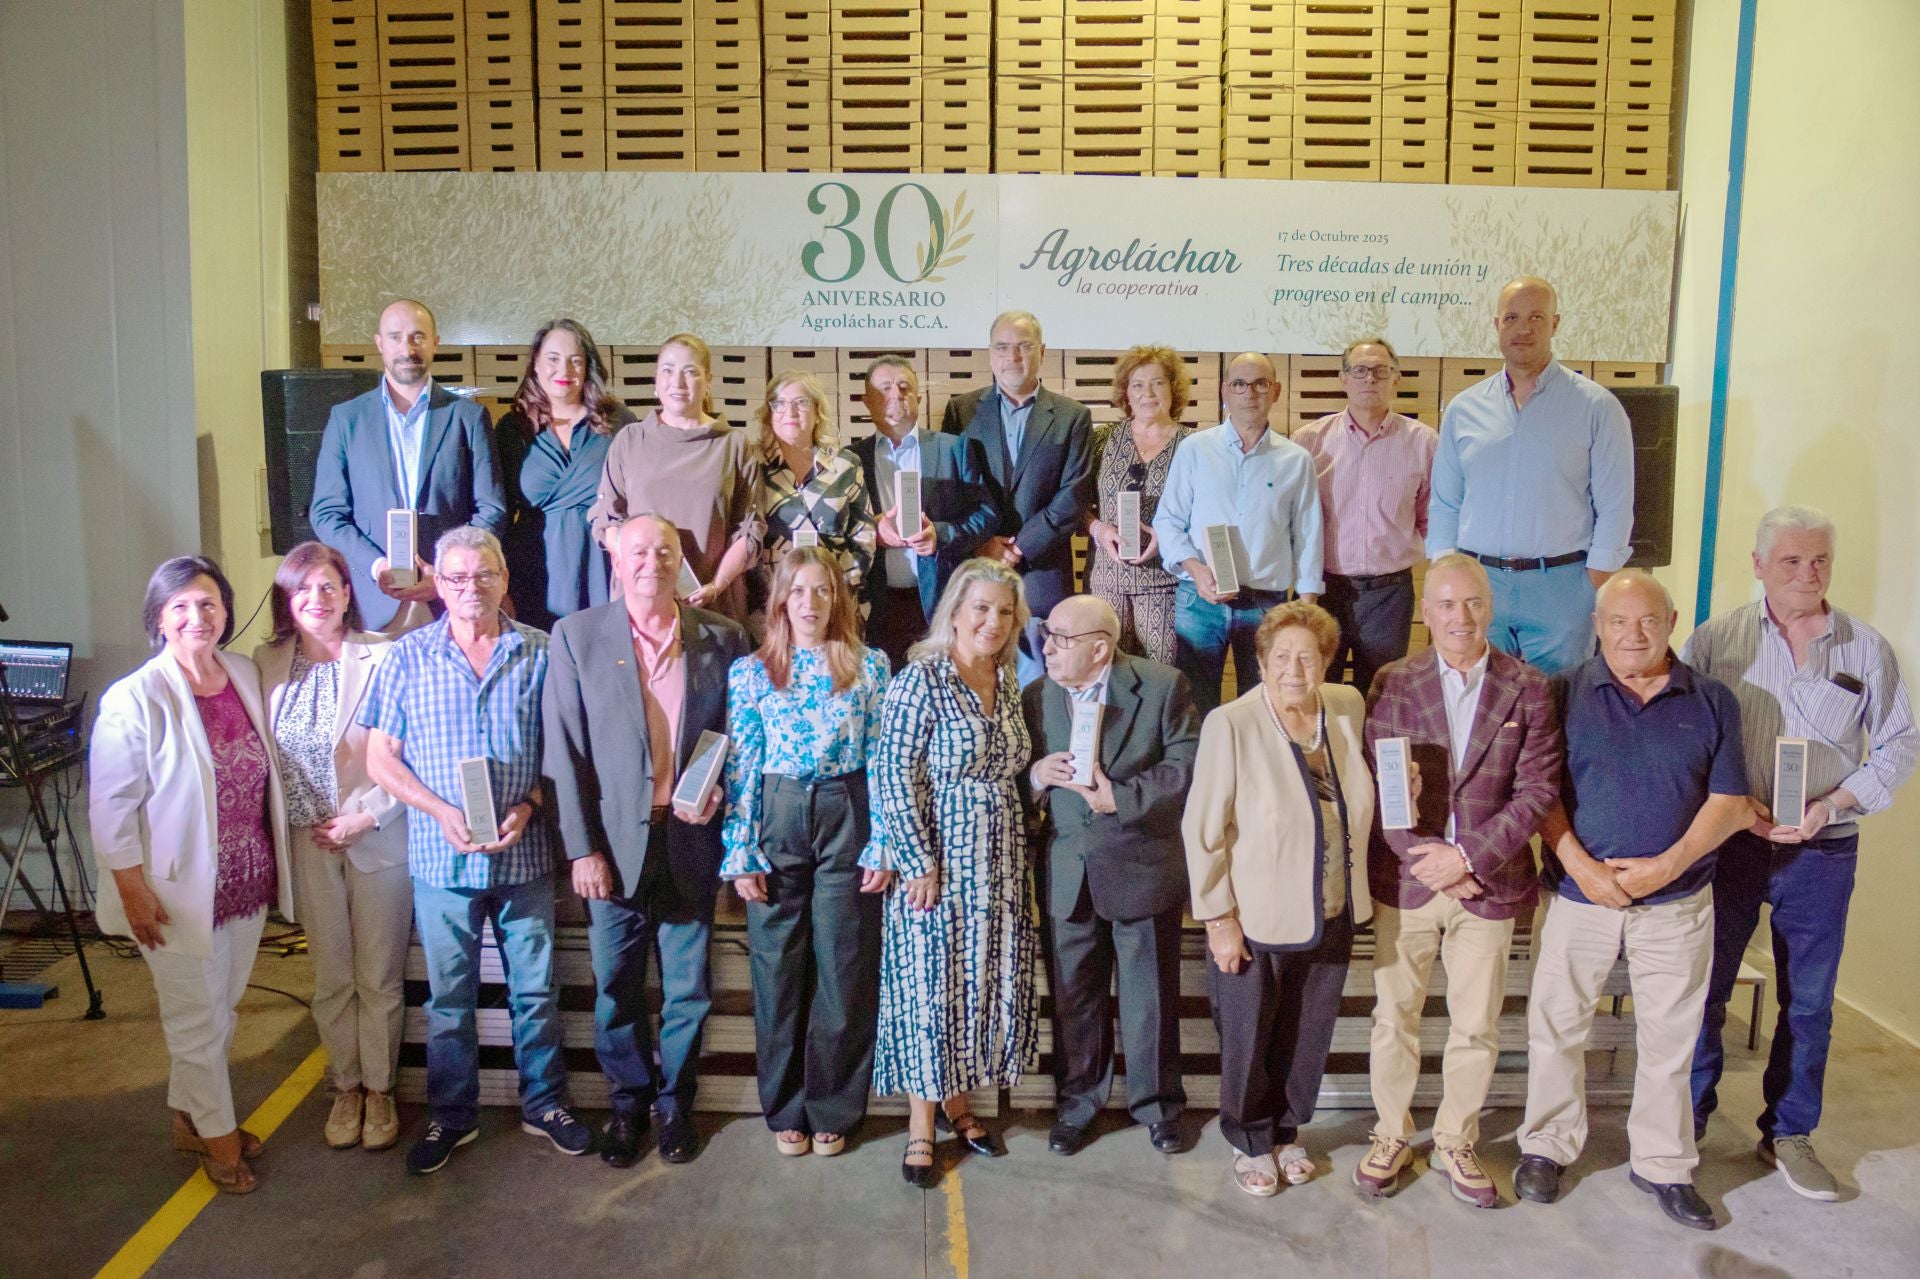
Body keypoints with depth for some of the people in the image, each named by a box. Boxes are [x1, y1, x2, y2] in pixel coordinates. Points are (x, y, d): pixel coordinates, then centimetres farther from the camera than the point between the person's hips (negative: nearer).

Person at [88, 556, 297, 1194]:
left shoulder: (246, 675, 1)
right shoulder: (135, 699, -17)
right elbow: (111, 806, -14)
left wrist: (275, 868, 13)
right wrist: (134, 892, -14)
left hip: (247, 883, 6)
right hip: (181, 892, -6)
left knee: (221, 1010, 19)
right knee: (198, 1019, 9)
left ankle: (189, 1118, 40)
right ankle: (218, 1133, 29)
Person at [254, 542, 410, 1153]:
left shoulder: (382, 658, -11)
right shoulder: (267, 663, 1)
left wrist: (368, 815, -14)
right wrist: (274, 834, -1)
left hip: (378, 838, -3)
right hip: (307, 844, 3)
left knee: (379, 977, 9)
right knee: (330, 977, 14)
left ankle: (379, 1089, 26)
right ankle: (345, 1087, 31)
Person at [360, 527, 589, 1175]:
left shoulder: (541, 653, 0)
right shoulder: (409, 657, 1)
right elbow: (381, 758, 1)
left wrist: (528, 807, -14)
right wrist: (442, 811, -13)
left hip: (525, 852, 0)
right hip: (441, 857, 0)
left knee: (535, 988, 11)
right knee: (449, 995, 13)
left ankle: (544, 1102, 28)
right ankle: (450, 1114, 29)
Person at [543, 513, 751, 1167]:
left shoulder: (723, 638, 2)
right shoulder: (576, 636, -1)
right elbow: (565, 752, -3)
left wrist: (718, 791, -11)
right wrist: (582, 849, -8)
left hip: (691, 841, 1)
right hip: (614, 842, -1)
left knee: (687, 988, 11)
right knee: (617, 990, 11)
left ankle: (675, 1101, 31)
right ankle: (628, 1102, 31)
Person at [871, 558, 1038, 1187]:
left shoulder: (1008, 685, 8)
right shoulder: (920, 681, -12)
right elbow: (894, 777, -16)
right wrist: (919, 863, -17)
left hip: (1000, 866, 7)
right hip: (939, 863, -6)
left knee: (988, 982, 13)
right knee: (931, 985, 3)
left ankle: (955, 1097, 31)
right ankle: (922, 1120, 18)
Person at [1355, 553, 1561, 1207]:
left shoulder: (1528, 689, -2)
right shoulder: (1393, 683, -1)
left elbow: (1537, 790, -7)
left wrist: (1469, 856, -15)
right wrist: (1426, 857, -15)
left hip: (1489, 884, 0)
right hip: (1404, 882, 0)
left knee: (1476, 1029, 11)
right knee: (1394, 1018, 11)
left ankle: (1456, 1143, 31)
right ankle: (1392, 1135, 31)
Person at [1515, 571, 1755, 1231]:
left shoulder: (1711, 701, 3)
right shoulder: (1565, 695, -1)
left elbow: (1729, 802, 0)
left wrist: (1668, 865, -12)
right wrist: (1582, 867, -15)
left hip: (1677, 903, 1)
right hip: (1579, 896, -1)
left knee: (1670, 1039, 11)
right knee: (1556, 1027, 8)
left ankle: (1663, 1164, 29)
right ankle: (1547, 1146, 27)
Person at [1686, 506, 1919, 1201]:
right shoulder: (1716, 639, -3)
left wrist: (1831, 805, -10)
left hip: (1823, 851, 1)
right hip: (1727, 842, -1)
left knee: (1808, 1000, 12)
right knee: (1703, 988, 7)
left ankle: (1788, 1133, 30)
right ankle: (1683, 1122, 24)